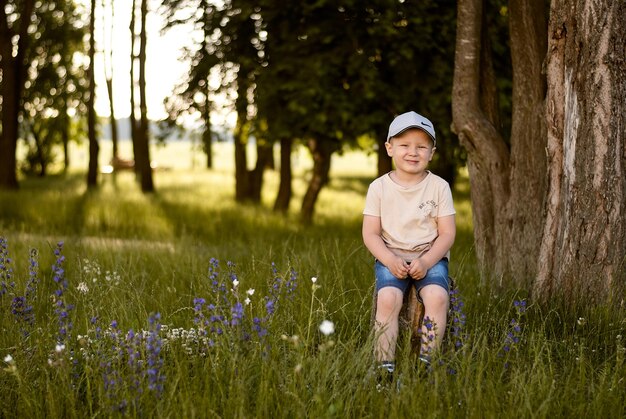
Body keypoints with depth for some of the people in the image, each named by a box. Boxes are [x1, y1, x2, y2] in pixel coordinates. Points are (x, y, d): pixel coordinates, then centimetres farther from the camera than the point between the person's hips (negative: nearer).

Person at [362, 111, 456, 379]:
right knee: (388, 298, -28)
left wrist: (426, 261, -17)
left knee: (437, 296, -29)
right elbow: (370, 234, -1)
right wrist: (391, 260, -18)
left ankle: (427, 362, -20)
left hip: (430, 257, 0)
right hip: (390, 258, 0)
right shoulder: (379, 187, 1)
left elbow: (447, 233, -2)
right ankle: (385, 367, -25)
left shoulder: (439, 187, 1)